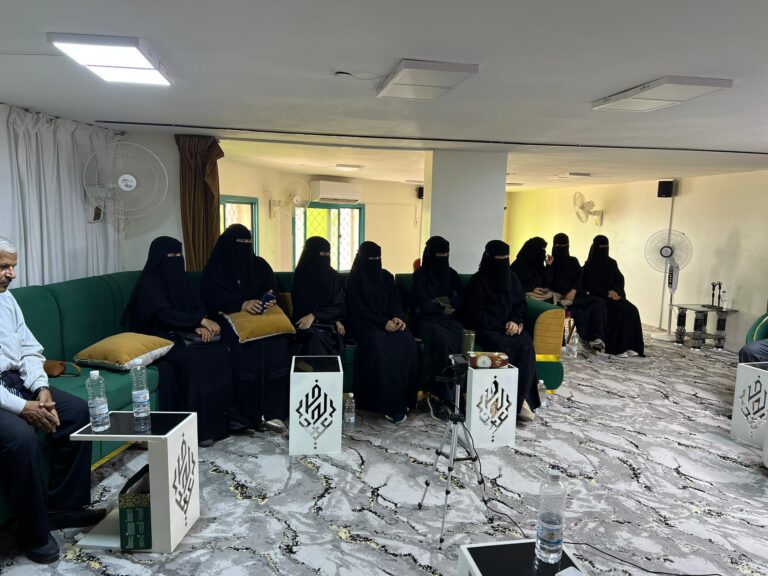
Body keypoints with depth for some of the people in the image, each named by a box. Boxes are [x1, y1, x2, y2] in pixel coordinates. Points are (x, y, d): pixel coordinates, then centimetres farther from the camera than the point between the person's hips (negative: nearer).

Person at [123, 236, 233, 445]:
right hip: (158, 338, -6)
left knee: (220, 353, -20)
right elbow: (164, 314, -23)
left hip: (182, 335, 6)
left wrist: (200, 326, -14)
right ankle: (197, 427, -24)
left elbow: (197, 306, 7)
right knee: (192, 359, -33)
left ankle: (217, 420, -15)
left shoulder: (180, 278, 11)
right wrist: (200, 321, -28)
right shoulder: (149, 284, -9)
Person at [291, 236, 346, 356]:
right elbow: (300, 307, -3)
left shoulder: (335, 277, 9)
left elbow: (338, 305, 1)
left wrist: (314, 315, -17)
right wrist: (335, 321, -10)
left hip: (330, 324, 2)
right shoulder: (300, 276, 1)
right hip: (308, 324, -2)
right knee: (315, 335, -35)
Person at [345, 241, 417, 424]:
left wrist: (397, 318, -10)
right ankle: (389, 404, -32)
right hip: (364, 324, -4)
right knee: (381, 345, -35)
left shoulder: (387, 277, 15)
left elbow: (396, 302, 13)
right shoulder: (354, 280, 0)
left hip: (390, 322, 5)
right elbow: (359, 310, -7)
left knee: (407, 343, -26)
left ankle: (403, 398, -22)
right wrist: (383, 323, -18)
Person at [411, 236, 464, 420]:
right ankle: (444, 396, -27)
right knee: (443, 341, -36)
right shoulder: (420, 274, 0)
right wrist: (444, 308, -1)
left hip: (449, 319, 4)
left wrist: (447, 301, -6)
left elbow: (462, 299, 10)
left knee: (463, 341, -29)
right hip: (427, 320, -4)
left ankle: (437, 395, -27)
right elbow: (423, 304, -9)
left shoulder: (451, 274, 14)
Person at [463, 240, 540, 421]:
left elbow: (522, 304, 14)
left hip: (511, 326, 5)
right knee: (504, 347, -34)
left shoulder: (512, 278, 12)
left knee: (526, 345, -27)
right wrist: (501, 326, -14)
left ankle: (521, 398, -26)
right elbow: (475, 313, -8)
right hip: (486, 328, -4)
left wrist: (516, 321, -7)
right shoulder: (478, 281, -4)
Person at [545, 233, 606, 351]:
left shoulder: (573, 261, 21)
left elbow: (580, 278, 7)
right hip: (559, 298, -3)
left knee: (599, 302, -25)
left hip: (575, 295, 3)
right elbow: (547, 282, -4)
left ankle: (598, 338, -32)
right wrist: (549, 266, -11)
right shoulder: (551, 262, 11)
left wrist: (573, 291, -11)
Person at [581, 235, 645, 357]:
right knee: (620, 309, -29)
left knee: (632, 310, -21)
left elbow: (620, 280, 6)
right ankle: (617, 347, -26)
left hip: (615, 295, 5)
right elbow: (591, 286, -9)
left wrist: (615, 291, -14)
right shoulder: (589, 265, -2)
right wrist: (608, 293, -17)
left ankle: (629, 346, -22)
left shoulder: (612, 263, 13)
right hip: (598, 297, -5)